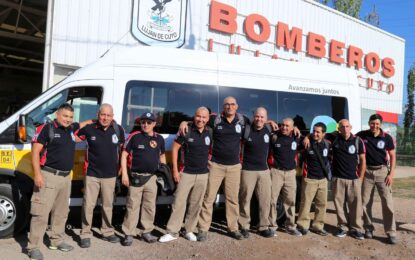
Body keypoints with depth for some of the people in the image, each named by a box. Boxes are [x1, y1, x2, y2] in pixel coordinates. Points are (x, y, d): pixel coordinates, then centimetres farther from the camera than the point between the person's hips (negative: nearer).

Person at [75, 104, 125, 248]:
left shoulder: (118, 130, -3)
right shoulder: (89, 129, -9)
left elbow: (122, 147, 13)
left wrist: (120, 167, 12)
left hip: (110, 175, 2)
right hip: (92, 174, -2)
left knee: (108, 205, 14)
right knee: (88, 205, 1)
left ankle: (107, 232, 28)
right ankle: (85, 234, 15)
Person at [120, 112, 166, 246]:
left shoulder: (159, 139, 5)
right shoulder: (134, 136, -5)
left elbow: (162, 156, 18)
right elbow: (124, 155, -2)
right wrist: (124, 174, -8)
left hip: (152, 177, 4)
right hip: (136, 177, -3)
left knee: (150, 206, 11)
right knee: (132, 206, 0)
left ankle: (147, 232, 25)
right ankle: (129, 234, 11)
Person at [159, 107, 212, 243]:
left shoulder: (210, 132, 0)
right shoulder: (186, 131, -10)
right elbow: (175, 148, -5)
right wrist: (175, 170, -7)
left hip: (203, 174, 3)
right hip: (186, 173, -3)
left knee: (196, 205, 11)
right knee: (179, 202, -1)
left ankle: (189, 230, 25)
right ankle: (172, 232, 9)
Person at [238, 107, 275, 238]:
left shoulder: (269, 130, 2)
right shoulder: (246, 130, -10)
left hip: (264, 170, 4)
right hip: (248, 170, -3)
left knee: (265, 200, 7)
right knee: (245, 199, 3)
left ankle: (264, 227, 20)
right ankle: (244, 226, 16)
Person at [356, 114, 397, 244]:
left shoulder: (387, 138, -5)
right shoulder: (362, 135, -4)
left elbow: (392, 156, 2)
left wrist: (391, 173, -6)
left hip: (382, 171, -1)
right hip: (367, 171, 1)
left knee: (387, 202, -3)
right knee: (366, 202, 7)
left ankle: (391, 232, 5)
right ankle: (368, 228, 20)